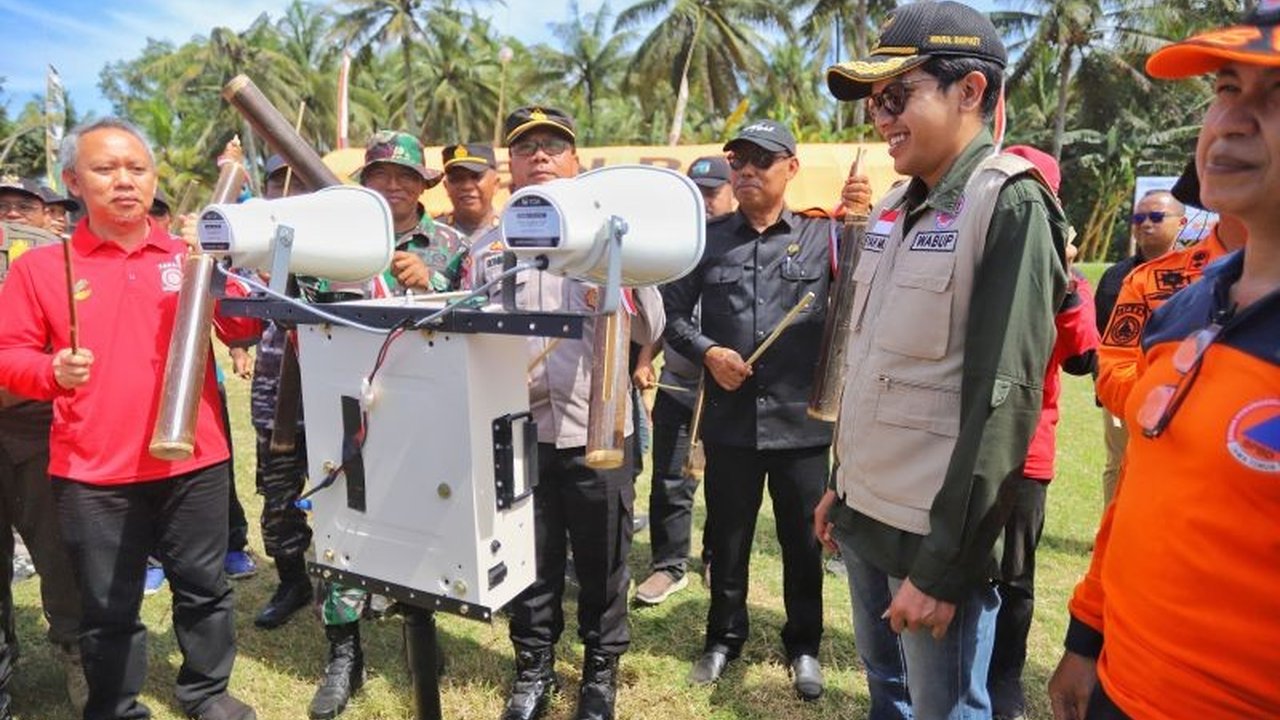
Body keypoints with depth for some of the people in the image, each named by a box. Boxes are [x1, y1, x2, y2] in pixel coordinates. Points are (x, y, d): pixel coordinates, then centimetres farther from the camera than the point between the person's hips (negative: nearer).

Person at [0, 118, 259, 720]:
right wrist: (53, 370, -15)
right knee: (108, 607, 11)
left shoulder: (191, 256, 5)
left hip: (193, 459, 1)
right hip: (93, 472, -1)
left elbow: (241, 329, -1)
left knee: (203, 585, 14)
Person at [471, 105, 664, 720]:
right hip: (518, 429, 2)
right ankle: (534, 668, 35)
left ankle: (601, 670, 33)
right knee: (529, 561, 14)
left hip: (596, 428, -1)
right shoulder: (488, 247, 7)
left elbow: (649, 332, -5)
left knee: (602, 562, 11)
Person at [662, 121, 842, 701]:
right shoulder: (707, 237, 5)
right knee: (726, 538, 15)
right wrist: (707, 351, -9)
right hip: (729, 421, 1)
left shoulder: (823, 235, 2)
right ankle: (724, 636, 37)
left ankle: (803, 644, 35)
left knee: (803, 542, 13)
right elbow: (671, 311, 7)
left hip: (802, 421, -1)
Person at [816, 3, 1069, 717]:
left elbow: (1002, 402, -19)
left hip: (933, 535, -7)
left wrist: (944, 565, -18)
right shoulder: (894, 209, 10)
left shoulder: (1011, 204, -13)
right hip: (864, 516, 7)